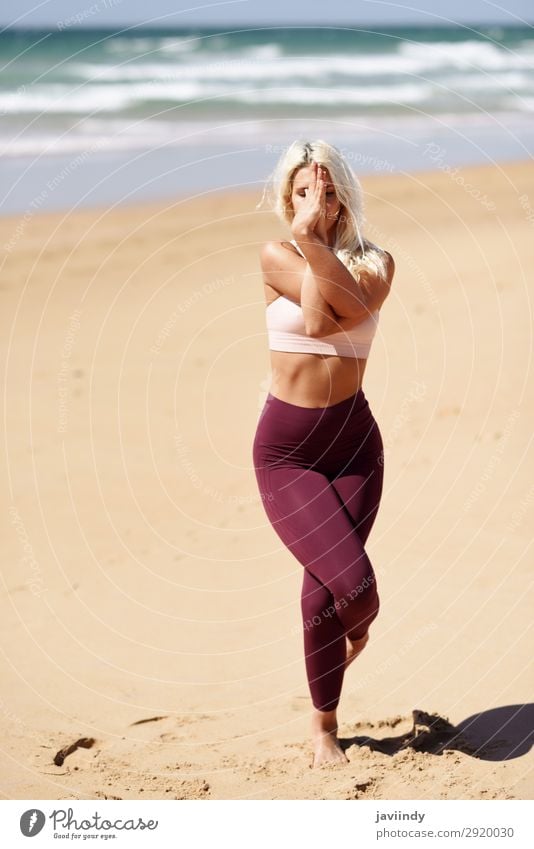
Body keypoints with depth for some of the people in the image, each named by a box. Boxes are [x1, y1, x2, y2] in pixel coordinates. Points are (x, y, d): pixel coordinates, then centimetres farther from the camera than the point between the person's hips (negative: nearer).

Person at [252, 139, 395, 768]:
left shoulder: (373, 262, 4)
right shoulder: (275, 256, 0)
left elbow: (353, 310, -17)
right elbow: (316, 318, -16)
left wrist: (315, 241, -20)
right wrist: (305, 235, -15)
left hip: (352, 439, 1)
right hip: (285, 448, -1)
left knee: (323, 591, -3)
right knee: (353, 583, -14)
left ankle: (324, 728, 24)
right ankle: (360, 622, 23)